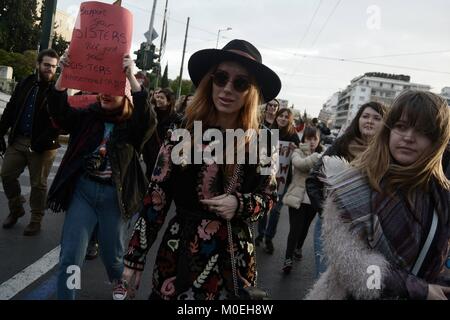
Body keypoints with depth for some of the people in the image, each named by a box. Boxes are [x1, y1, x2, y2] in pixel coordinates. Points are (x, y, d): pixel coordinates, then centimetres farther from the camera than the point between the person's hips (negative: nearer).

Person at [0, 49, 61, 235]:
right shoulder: (26, 84, 9)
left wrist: (41, 143, -24)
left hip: (42, 146, -5)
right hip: (17, 140, 5)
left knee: (38, 184, 4)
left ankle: (36, 220, 20)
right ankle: (16, 209, 31)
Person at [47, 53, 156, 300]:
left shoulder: (132, 125, -6)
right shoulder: (87, 117, 3)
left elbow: (148, 117, -26)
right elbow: (59, 111, -10)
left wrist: (131, 76, -32)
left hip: (113, 195, -1)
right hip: (82, 189, 2)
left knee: (111, 252, 19)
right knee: (70, 257, 1)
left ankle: (117, 281, 52)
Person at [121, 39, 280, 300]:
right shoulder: (183, 137, -8)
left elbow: (269, 196, 6)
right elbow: (155, 200, -6)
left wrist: (239, 204, -15)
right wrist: (135, 258, -5)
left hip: (234, 257, 2)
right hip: (181, 253, -1)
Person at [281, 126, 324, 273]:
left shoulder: (323, 154, 6)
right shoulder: (298, 152, -4)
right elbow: (300, 163, -27)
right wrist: (319, 156, -38)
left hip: (314, 198, 4)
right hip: (297, 197, -4)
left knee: (305, 227, 20)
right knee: (295, 229, -5)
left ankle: (298, 248, 43)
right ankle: (288, 258, 6)